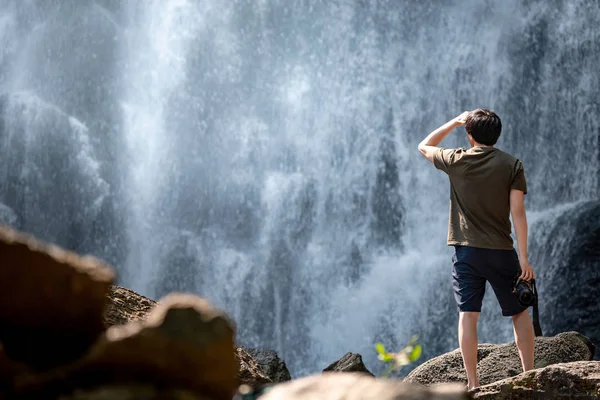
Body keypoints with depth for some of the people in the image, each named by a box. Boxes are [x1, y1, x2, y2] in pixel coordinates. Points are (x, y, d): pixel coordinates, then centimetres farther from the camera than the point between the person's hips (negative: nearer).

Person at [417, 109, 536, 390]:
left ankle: (472, 383, -4)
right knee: (520, 313, 13)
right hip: (501, 251, 0)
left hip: (466, 251, 0)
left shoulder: (457, 161, -2)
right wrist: (523, 258, -7)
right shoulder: (512, 165, -3)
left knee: (467, 315, -1)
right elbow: (518, 213, -8)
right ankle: (529, 375, 11)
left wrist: (454, 122, 20)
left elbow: (424, 147, 18)